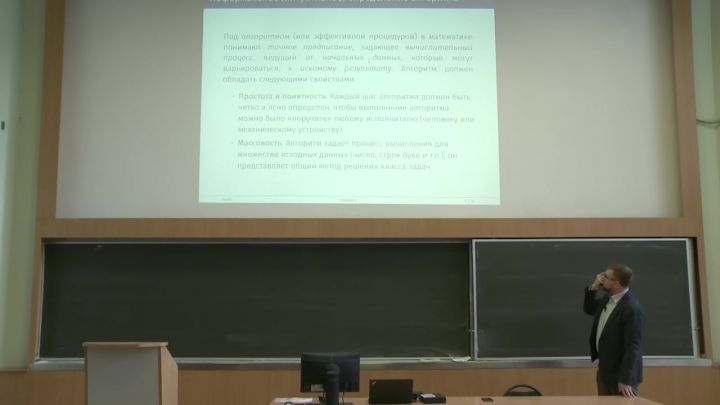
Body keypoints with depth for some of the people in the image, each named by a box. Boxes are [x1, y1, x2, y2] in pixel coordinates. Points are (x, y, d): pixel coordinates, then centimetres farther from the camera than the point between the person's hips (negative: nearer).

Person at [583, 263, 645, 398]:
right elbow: (589, 310, 19)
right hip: (604, 369, 9)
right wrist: (593, 288, 1)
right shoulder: (607, 298, 2)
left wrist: (626, 380, -24)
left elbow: (633, 346, -24)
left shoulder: (632, 309, -24)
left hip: (620, 374, -8)